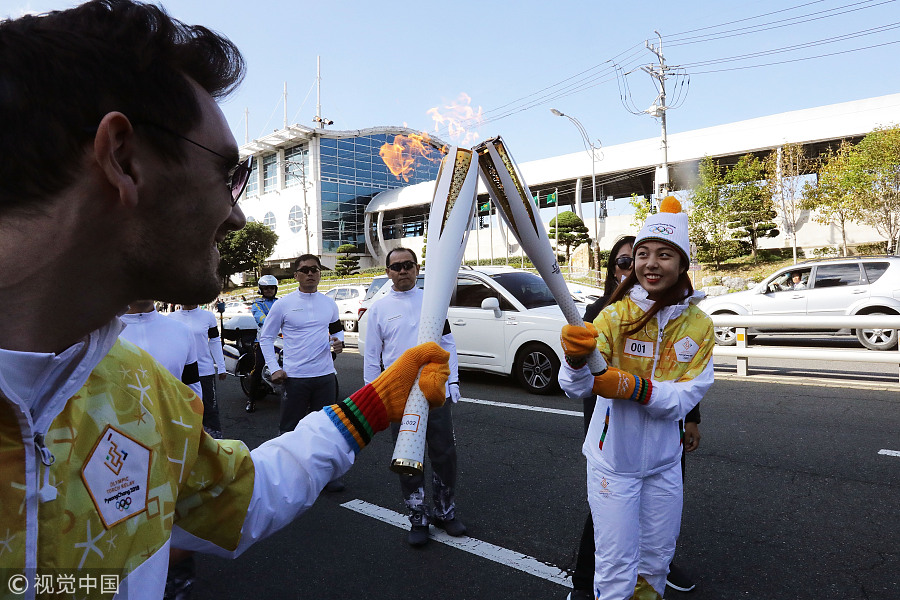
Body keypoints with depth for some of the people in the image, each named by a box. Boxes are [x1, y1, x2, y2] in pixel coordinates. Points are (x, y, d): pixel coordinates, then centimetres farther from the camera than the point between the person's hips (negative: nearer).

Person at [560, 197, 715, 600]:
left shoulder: (699, 325, -4)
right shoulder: (615, 315, -13)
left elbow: (687, 396, -12)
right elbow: (575, 388, -24)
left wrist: (635, 388, -29)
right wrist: (576, 359, -47)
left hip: (665, 461, 3)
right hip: (613, 460, -3)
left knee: (657, 561, 22)